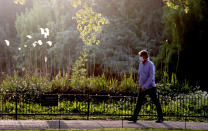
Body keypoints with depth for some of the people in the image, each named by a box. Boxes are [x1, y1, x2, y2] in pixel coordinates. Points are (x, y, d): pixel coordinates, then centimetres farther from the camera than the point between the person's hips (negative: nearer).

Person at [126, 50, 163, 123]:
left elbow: (151, 77, -19)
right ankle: (134, 117, -1)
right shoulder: (141, 64, 6)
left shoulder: (150, 65, -14)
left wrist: (145, 86, -21)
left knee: (156, 102, 4)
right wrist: (140, 84, 10)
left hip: (150, 87, -6)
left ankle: (160, 118, 13)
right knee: (139, 102, 0)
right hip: (143, 87, 6)